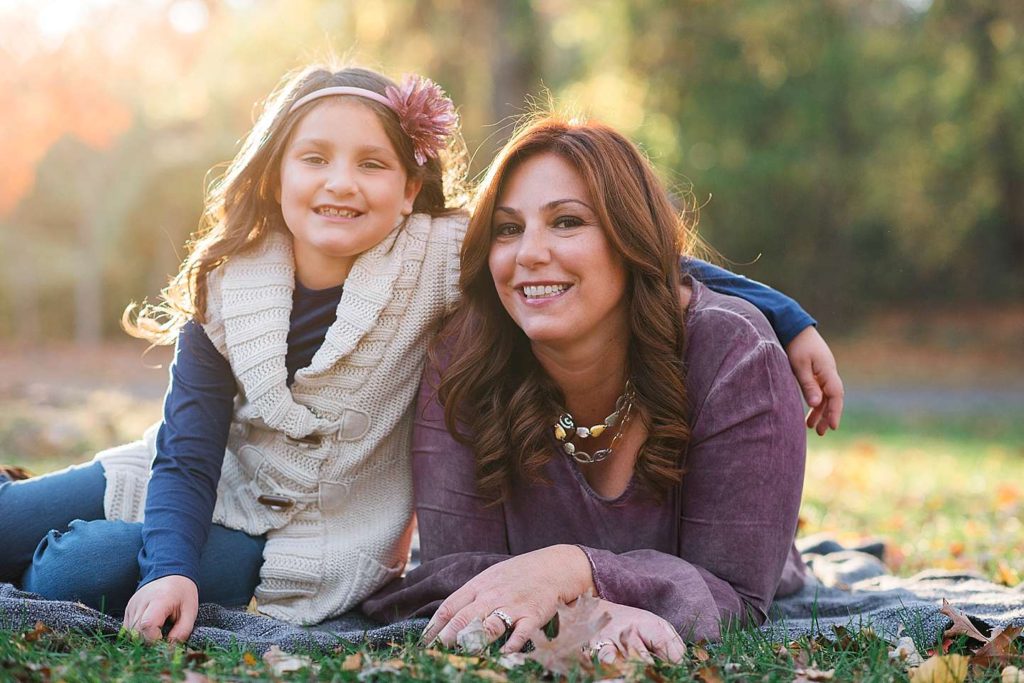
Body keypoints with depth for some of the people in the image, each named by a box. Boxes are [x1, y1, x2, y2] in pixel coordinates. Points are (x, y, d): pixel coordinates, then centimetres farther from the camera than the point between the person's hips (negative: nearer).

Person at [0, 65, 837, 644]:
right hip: (207, 493, 4)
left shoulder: (441, 257, -19)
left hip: (312, 547, -4)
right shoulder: (224, 284, -10)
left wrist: (787, 316, -23)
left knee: (79, 571, -19)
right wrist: (170, 570, -29)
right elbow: (188, 454, -11)